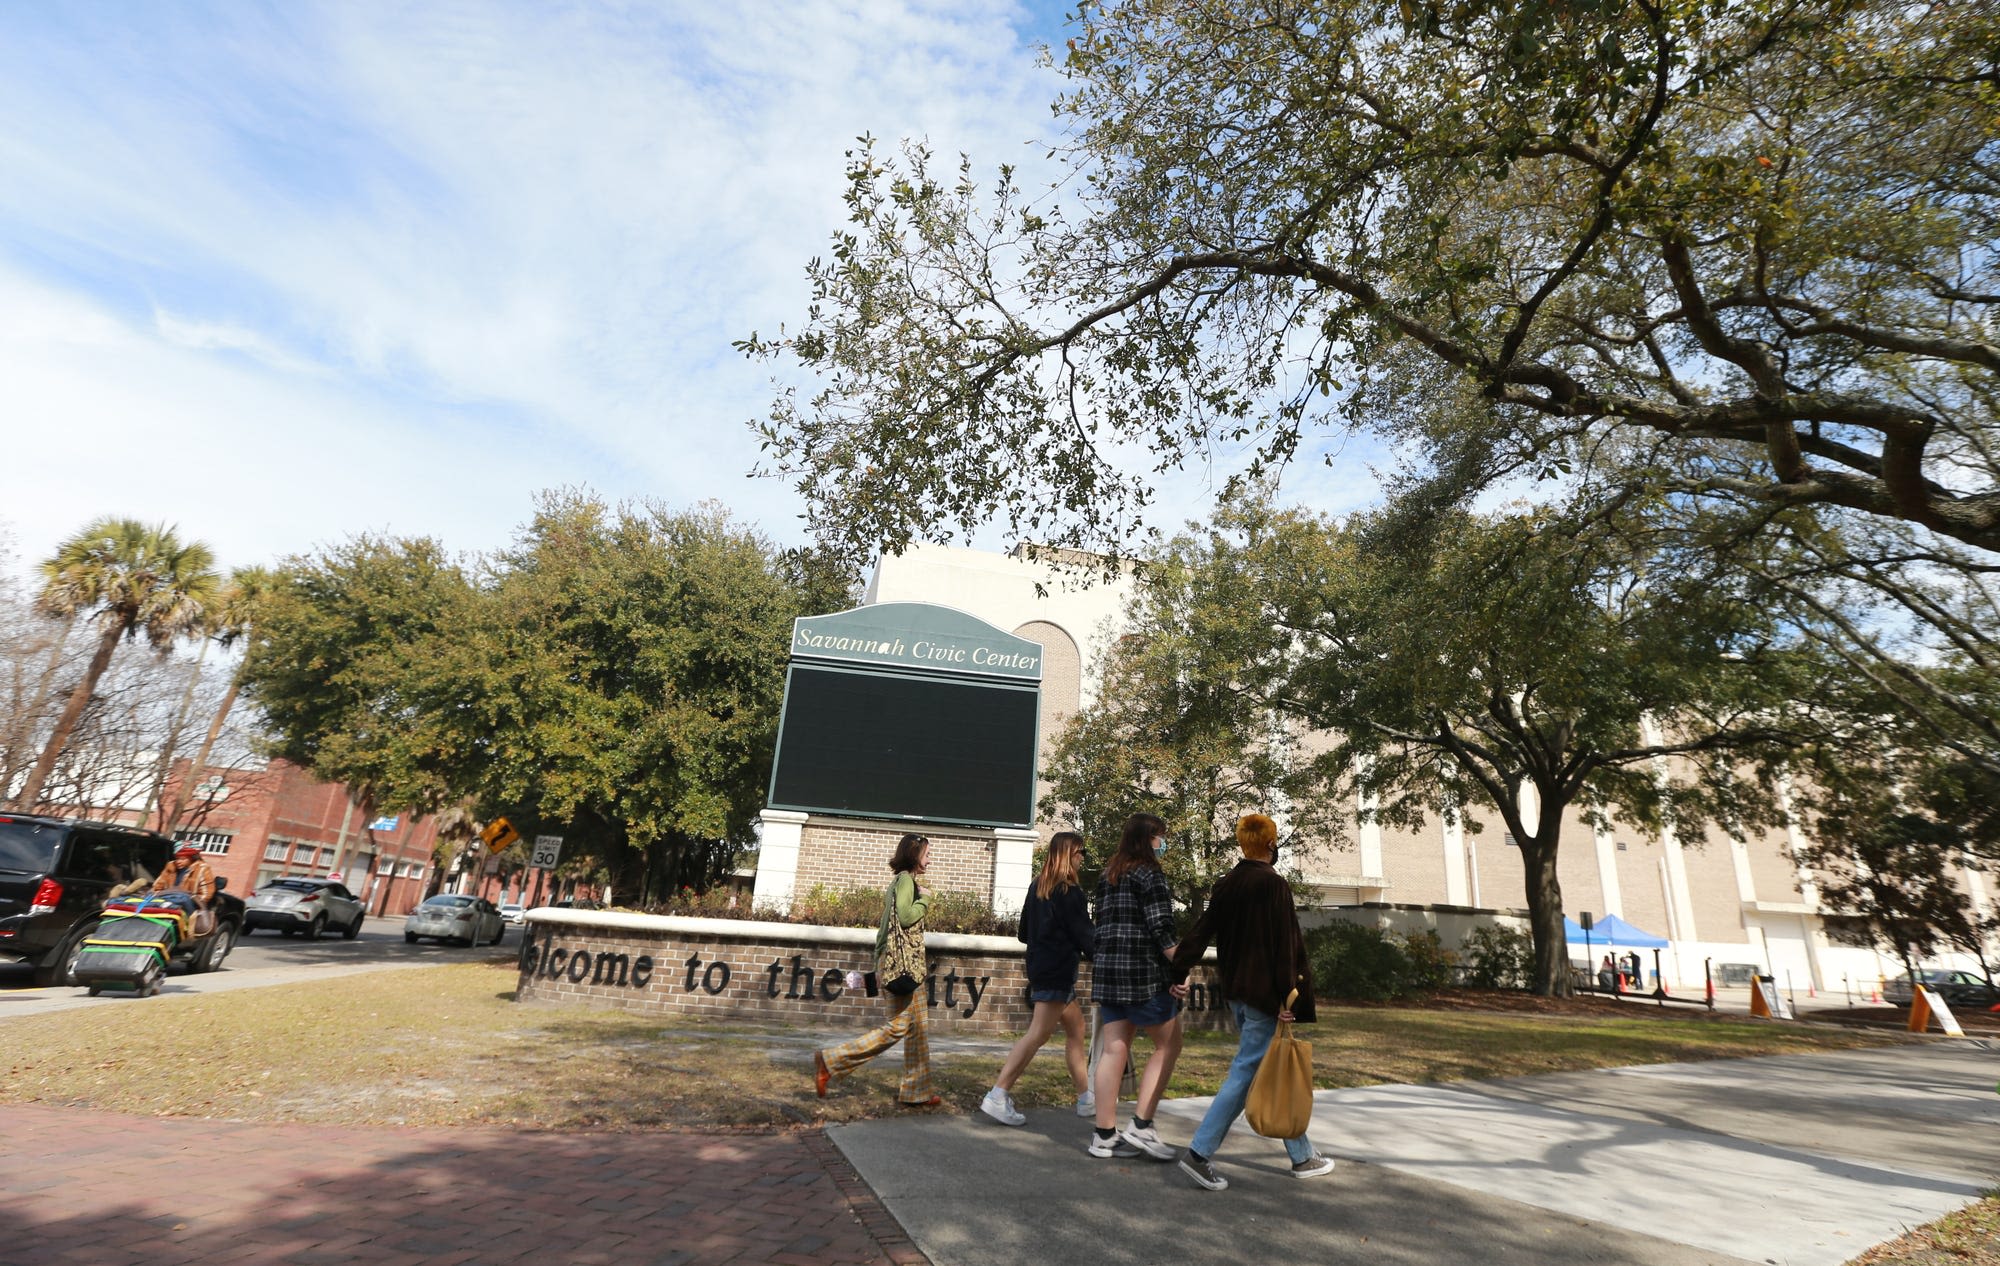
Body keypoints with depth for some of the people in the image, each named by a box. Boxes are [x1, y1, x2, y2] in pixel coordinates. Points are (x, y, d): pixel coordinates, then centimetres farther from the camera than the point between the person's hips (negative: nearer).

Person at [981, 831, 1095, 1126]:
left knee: (1076, 1028, 17)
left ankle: (1086, 1098, 25)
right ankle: (998, 1096, -9)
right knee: (1038, 1034, -7)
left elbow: (1024, 932, 16)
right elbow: (1083, 936, -11)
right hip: (1058, 971, -9)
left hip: (1039, 967, 9)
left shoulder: (1037, 887, 10)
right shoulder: (1070, 892, -13)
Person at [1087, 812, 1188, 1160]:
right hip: (1144, 972, -7)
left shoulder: (1108, 875, 15)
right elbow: (1162, 929, -16)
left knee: (1114, 1050, 8)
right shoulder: (1149, 874, -9)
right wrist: (1180, 971, -14)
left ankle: (1105, 1136, 10)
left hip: (1107, 970, 7)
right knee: (1168, 1046, 7)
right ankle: (1140, 1126, 4)